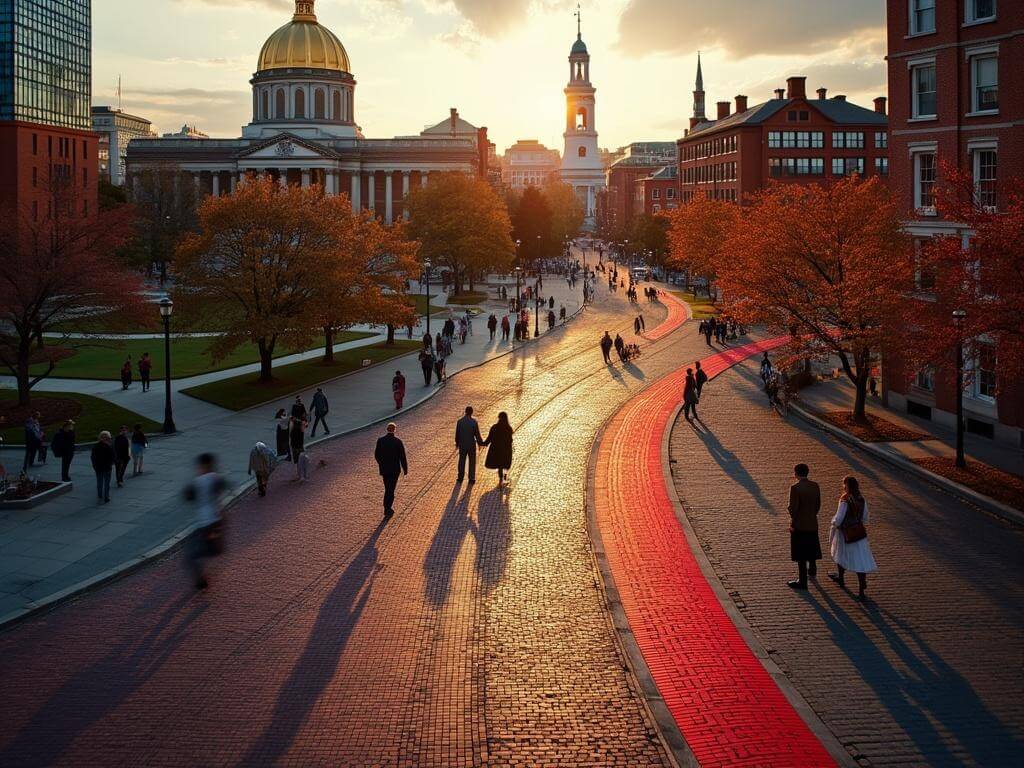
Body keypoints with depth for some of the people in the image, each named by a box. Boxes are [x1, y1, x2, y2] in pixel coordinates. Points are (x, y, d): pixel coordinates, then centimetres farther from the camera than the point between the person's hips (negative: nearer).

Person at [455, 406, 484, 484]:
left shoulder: (459, 421, -8)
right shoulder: (474, 422, -14)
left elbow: (457, 434, 0)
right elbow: (477, 434, -9)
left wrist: (457, 443, 15)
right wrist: (480, 443, 5)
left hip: (462, 445, 2)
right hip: (471, 445, -2)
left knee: (461, 462, 15)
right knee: (472, 462, 10)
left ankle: (460, 477, 22)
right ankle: (471, 479, 13)